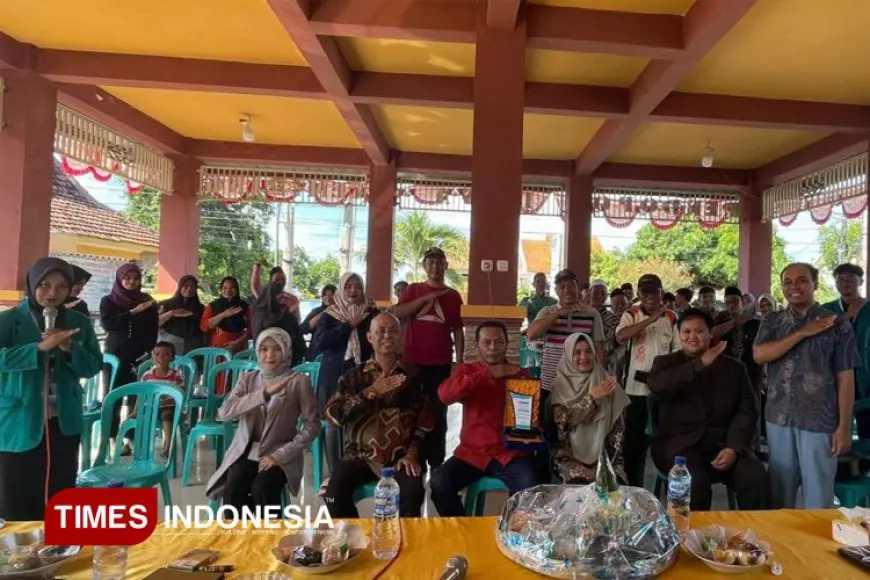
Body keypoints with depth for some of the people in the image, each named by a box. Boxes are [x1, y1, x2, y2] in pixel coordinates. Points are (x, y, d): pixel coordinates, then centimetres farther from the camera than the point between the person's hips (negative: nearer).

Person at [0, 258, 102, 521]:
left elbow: (94, 366, 4)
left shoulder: (79, 322, 5)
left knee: (59, 501, 11)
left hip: (64, 423, 3)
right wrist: (39, 348, -26)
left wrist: (69, 349, -13)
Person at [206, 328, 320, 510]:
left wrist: (281, 454, -15)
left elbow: (312, 425, -6)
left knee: (261, 487, -28)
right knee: (232, 488, -24)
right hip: (246, 452, 3)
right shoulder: (247, 378, 5)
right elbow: (224, 413, -11)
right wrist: (264, 393, -22)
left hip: (280, 456, -2)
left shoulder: (299, 381, -5)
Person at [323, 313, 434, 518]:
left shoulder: (412, 376, 7)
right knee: (335, 491, -24)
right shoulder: (354, 376, 6)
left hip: (400, 456, -1)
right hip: (360, 455, 1)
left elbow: (425, 422, 5)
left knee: (413, 491, -28)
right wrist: (371, 392, -15)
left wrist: (412, 454, -8)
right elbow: (332, 414, -8)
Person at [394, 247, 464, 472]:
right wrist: (426, 297, -14)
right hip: (413, 362, 0)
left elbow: (457, 330, 7)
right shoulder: (412, 290, 8)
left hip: (441, 364, 0)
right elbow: (397, 313, -8)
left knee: (438, 414, 4)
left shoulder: (453, 295, 8)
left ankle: (436, 463, 13)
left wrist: (459, 361, 1)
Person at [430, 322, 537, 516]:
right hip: (472, 452, 1)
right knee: (439, 484, -21)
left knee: (530, 490, -27)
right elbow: (445, 394, -14)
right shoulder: (466, 370, 6)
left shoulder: (520, 375, 7)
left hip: (511, 453, 0)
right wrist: (488, 374, -19)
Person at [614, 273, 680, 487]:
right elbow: (620, 336, -20)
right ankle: (633, 484, 20)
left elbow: (678, 351, 5)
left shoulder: (671, 318, 4)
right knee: (633, 436, 6)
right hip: (636, 385, -1)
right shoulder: (631, 314, -1)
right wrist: (651, 319, -25)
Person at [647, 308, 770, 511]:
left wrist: (733, 447, -12)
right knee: (695, 481, -30)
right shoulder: (666, 363, 7)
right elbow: (656, 386, -15)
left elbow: (746, 411, 5)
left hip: (722, 443, 2)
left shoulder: (733, 367, 13)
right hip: (678, 443, -2)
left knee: (755, 476, -26)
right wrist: (700, 363, -14)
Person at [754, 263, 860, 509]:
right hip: (779, 419, 2)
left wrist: (844, 427, -7)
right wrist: (803, 332, -14)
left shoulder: (837, 324, -2)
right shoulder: (772, 321, 6)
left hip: (820, 421, -2)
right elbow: (759, 355, -11)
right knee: (779, 489, 14)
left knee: (818, 493, 8)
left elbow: (845, 378, -3)